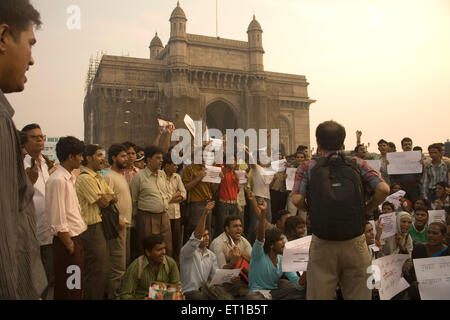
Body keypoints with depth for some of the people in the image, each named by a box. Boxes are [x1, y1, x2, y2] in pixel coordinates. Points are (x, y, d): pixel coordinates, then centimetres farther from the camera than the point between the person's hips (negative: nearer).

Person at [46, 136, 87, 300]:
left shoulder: (70, 178, 10)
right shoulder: (57, 180, -19)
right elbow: (58, 221, -21)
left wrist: (77, 240, 12)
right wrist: (69, 244, -15)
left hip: (77, 237, 9)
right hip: (68, 239, -9)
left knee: (77, 286, 20)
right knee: (67, 290, 4)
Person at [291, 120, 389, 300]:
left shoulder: (308, 167, 2)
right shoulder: (357, 164, 5)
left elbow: (297, 200, -10)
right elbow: (383, 189, -6)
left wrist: (311, 210, 9)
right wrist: (367, 211, 9)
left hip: (322, 245, -1)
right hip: (355, 243, 1)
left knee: (319, 295, 10)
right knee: (358, 295, 14)